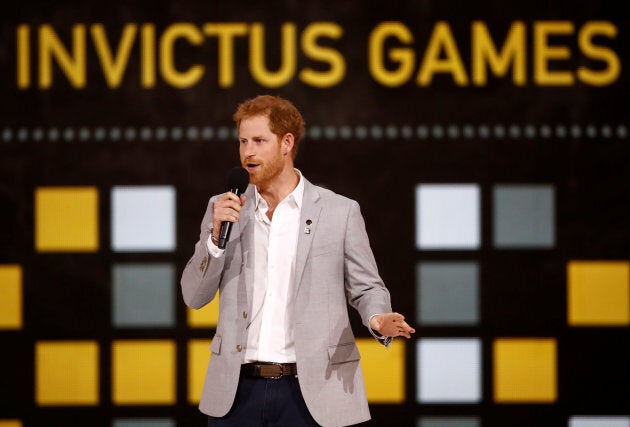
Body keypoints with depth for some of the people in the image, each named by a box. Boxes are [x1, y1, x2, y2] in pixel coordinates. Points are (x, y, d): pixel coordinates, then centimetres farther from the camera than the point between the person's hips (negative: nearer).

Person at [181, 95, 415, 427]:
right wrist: (216, 235, -8)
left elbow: (366, 287, 7)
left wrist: (378, 318, -15)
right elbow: (194, 296, 7)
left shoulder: (340, 212, 2)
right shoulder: (224, 209, 9)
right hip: (236, 390, 2)